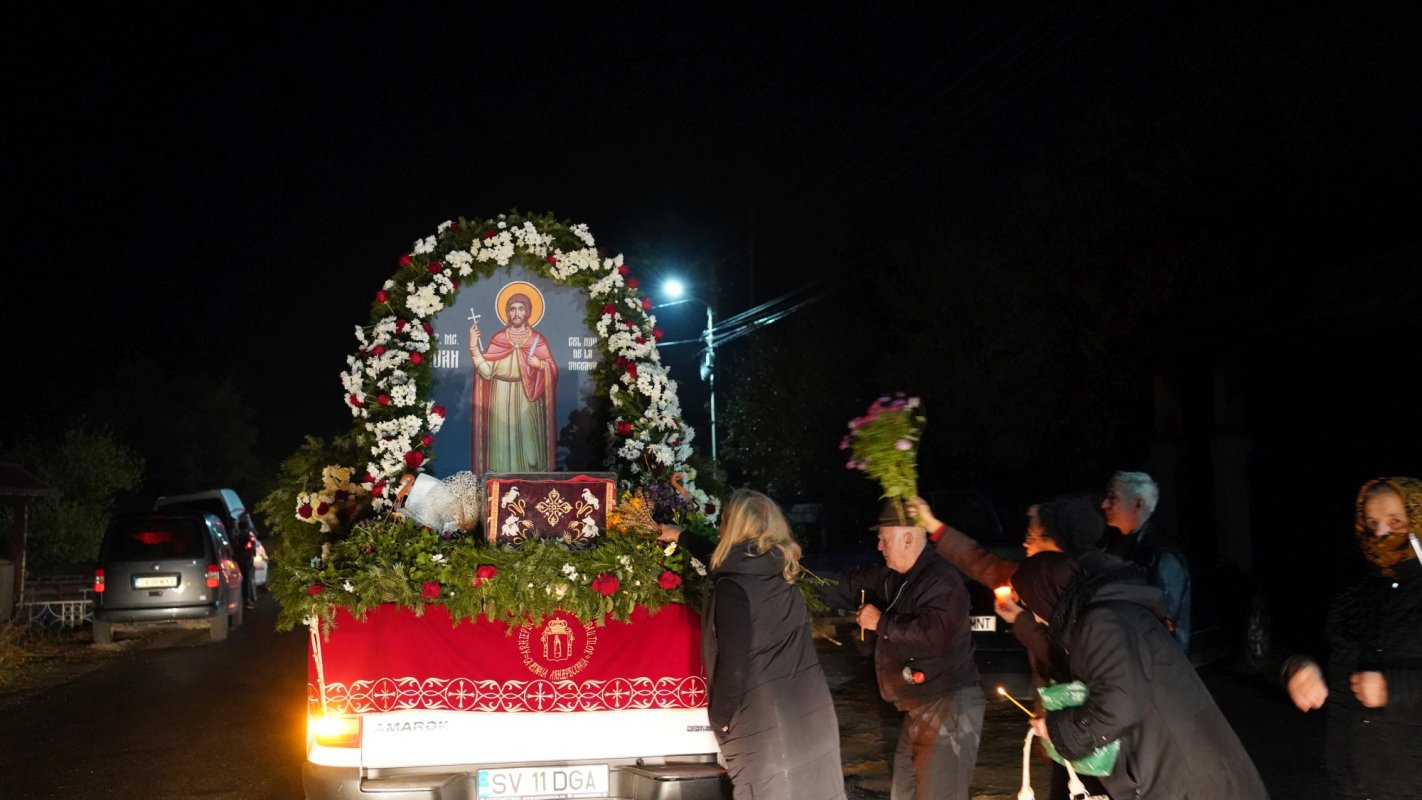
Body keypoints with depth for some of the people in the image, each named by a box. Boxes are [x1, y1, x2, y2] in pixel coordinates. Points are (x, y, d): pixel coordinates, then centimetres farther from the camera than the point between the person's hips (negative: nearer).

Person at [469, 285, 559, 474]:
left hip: (527, 401, -1)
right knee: (503, 441, 1)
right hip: (502, 401, 1)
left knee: (528, 440, -2)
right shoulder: (497, 339, 4)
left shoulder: (538, 340, 3)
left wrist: (539, 364, -17)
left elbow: (553, 370, 3)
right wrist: (473, 347, -11)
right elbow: (486, 372, -3)